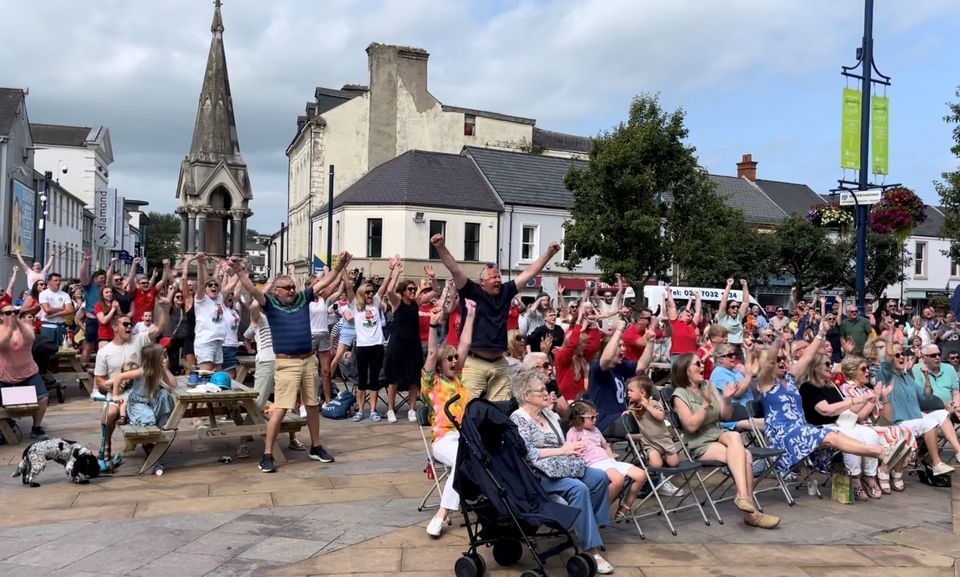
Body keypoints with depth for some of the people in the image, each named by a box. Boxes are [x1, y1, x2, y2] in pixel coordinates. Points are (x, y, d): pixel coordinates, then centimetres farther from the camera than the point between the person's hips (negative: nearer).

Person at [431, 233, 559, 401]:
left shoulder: (505, 292, 11)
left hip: (499, 363, 5)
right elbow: (455, 270, -12)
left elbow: (529, 273, 13)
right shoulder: (473, 292, -1)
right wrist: (441, 248, -24)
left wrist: (549, 253, 12)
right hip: (474, 363, -5)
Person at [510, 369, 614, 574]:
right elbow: (527, 453, -20)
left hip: (559, 466, 8)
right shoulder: (518, 419, -10)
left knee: (600, 477, -9)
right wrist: (562, 450, -17)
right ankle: (590, 550, -27)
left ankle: (590, 525, 5)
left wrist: (571, 448, -3)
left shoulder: (548, 413, 16)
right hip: (537, 473, -8)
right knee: (578, 488, -30)